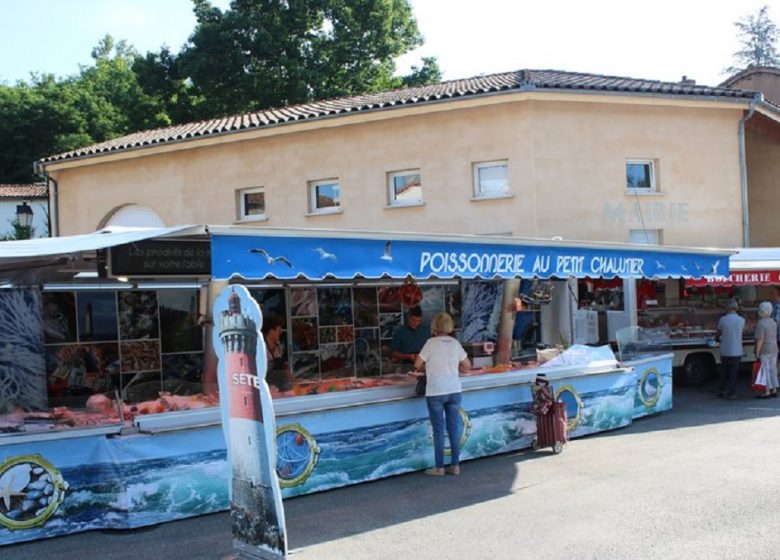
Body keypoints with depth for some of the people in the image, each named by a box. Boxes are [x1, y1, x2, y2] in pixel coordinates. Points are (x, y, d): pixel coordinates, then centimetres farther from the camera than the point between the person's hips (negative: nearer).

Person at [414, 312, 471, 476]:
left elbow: (418, 364, -5)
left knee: (438, 430, 3)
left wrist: (427, 369, 15)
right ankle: (455, 465, 14)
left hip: (435, 392, -4)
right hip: (454, 391, 4)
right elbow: (467, 365, 11)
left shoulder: (431, 343, -8)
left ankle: (439, 467, 8)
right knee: (454, 428, 10)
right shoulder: (455, 343, 4)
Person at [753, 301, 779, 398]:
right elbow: (775, 337, 13)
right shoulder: (773, 322, 7)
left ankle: (767, 392, -1)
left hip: (764, 351, -8)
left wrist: (757, 353, -16)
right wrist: (774, 349, 20)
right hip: (773, 350, 8)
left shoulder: (761, 324, -19)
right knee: (772, 370, 12)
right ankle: (774, 390, 17)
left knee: (764, 371, -3)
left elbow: (760, 340, -21)